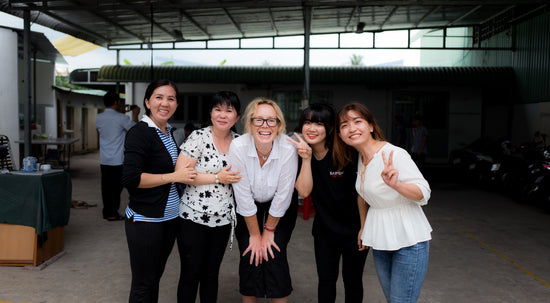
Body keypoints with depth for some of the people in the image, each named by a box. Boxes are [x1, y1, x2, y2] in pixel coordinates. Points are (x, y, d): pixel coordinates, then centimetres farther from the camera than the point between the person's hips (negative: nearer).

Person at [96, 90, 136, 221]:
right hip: (117, 160, -5)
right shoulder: (121, 118, -13)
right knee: (116, 187, 1)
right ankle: (113, 213, 5)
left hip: (104, 160, 6)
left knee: (106, 186, 11)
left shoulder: (99, 118, 4)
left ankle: (106, 212, 18)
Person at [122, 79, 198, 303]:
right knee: (143, 284, 6)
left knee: (156, 276, 18)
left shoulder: (168, 132, 12)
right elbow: (130, 179, -21)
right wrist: (174, 176, -19)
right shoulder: (139, 133, -14)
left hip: (169, 217, 8)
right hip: (145, 219, -7)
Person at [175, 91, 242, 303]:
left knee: (212, 274, 17)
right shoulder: (199, 137, -10)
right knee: (191, 274, 7)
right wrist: (218, 178, -17)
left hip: (223, 219, 4)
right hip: (193, 218, -4)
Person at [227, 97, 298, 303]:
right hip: (248, 207, 1)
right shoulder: (238, 147, -27)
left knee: (275, 256, -8)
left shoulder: (288, 148, -28)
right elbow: (243, 196, -20)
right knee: (250, 256, -4)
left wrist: (269, 230, -8)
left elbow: (283, 195, -18)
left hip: (281, 207, 0)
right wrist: (255, 234, -12)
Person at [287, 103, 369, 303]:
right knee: (326, 279, 17)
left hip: (353, 230, -3)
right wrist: (306, 158, -27)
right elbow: (304, 191, -18)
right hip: (324, 229, 4)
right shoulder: (300, 153, -7)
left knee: (352, 281, 12)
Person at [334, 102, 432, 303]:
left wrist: (396, 184, -38)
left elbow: (423, 194, -20)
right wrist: (364, 227, 20)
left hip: (409, 240, -7)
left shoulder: (394, 154, -18)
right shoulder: (361, 158, 6)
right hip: (380, 240, 7)